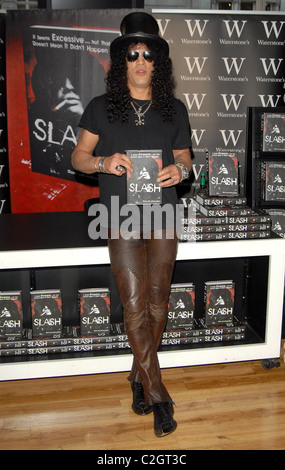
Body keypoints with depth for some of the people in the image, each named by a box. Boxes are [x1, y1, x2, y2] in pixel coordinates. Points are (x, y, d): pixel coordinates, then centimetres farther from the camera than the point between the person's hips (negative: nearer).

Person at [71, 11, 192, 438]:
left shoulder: (174, 110, 10)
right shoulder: (101, 108, 5)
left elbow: (184, 156, 16)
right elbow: (78, 157, 8)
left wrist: (181, 169, -8)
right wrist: (103, 162, -14)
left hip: (164, 215, 2)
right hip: (122, 218, -2)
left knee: (157, 300, 6)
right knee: (135, 304, -4)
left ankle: (139, 374, 28)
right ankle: (158, 392, 10)